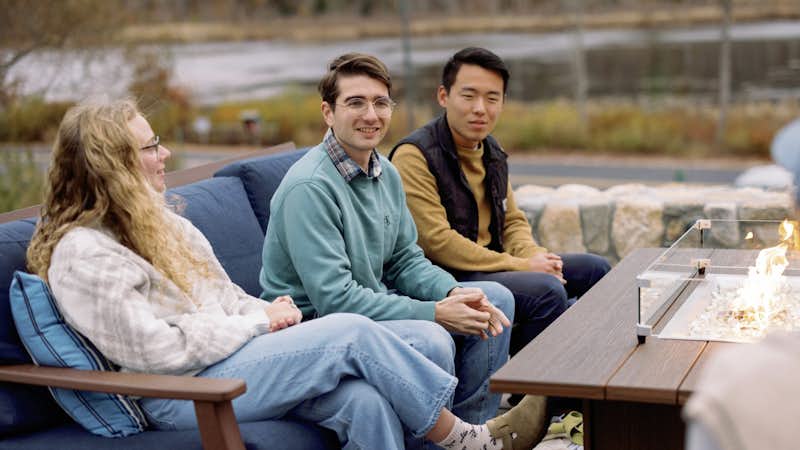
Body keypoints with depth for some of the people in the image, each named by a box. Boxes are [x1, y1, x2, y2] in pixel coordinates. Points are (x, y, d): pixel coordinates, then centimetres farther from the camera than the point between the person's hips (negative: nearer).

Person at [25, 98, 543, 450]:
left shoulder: (159, 222, 17)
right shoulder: (84, 254, -13)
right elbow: (157, 350, -19)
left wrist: (271, 313, 1)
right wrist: (260, 322, -10)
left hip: (230, 357, 8)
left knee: (365, 401, -20)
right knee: (353, 331, -19)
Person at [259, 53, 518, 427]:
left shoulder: (386, 173, 6)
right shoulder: (309, 186, -23)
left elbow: (405, 260, 12)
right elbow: (334, 298, -26)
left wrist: (453, 294, -10)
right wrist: (435, 313, -24)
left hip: (376, 304, 10)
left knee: (496, 300, 8)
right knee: (431, 341, -33)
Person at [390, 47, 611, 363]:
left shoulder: (491, 150, 12)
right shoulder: (414, 156, -16)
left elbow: (513, 221, 20)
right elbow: (437, 241, -22)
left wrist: (534, 255, -5)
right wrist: (520, 265, -19)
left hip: (490, 265, 10)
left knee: (595, 269, 12)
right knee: (548, 290, -28)